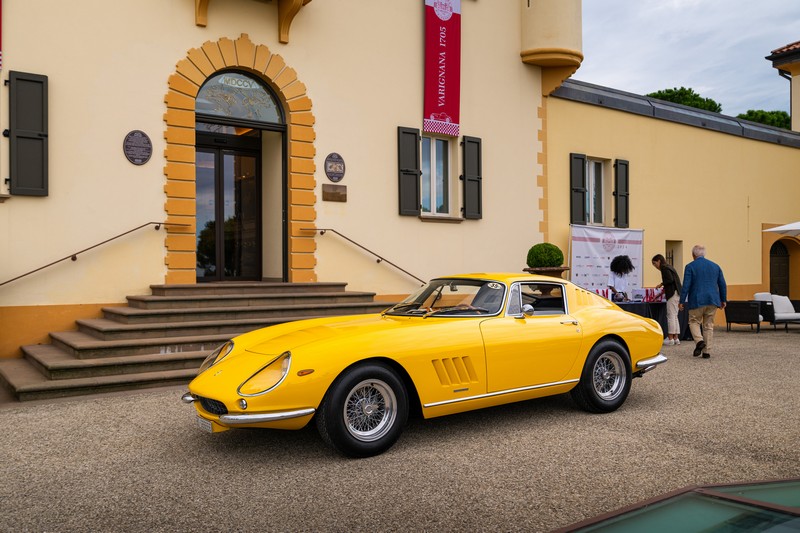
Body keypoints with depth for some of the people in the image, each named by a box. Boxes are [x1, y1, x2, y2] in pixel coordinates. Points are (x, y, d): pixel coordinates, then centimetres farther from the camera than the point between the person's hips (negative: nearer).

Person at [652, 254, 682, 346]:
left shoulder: (664, 267, -7)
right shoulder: (669, 267, 21)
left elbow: (670, 279, -20)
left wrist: (661, 284, -6)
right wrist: (663, 290, 25)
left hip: (672, 294, -10)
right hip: (676, 293, 10)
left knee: (671, 316, -8)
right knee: (674, 316, 11)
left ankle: (670, 338, -7)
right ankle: (676, 338, 12)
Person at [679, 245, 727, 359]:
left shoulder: (690, 267, -4)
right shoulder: (715, 266, 10)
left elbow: (686, 285, -9)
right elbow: (722, 285, 11)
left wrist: (682, 301, -5)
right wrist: (723, 300, 18)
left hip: (697, 301, -4)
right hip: (712, 301, 4)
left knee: (694, 322, 11)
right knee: (709, 325, 9)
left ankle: (699, 341, -14)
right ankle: (707, 351, 8)